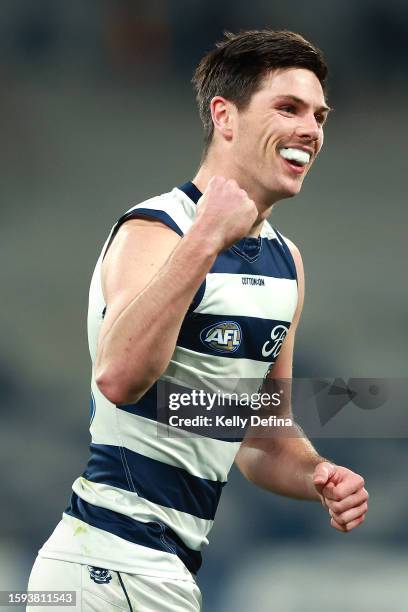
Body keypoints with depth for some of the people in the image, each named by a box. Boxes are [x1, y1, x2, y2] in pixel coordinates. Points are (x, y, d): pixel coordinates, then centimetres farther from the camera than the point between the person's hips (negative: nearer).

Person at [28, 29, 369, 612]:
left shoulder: (286, 259, 13)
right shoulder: (155, 231, -13)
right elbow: (118, 378, -34)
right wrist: (206, 239, -36)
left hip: (170, 562, 9)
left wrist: (318, 476, 1)